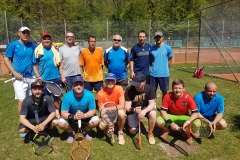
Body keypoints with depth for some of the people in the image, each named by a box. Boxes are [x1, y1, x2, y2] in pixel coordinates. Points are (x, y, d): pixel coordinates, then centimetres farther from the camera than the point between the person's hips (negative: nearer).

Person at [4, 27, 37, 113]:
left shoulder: (32, 45, 10)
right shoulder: (13, 45, -2)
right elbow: (6, 60, -3)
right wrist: (14, 73, -13)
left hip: (32, 77, 5)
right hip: (19, 78, -4)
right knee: (22, 101, -9)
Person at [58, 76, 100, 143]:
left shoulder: (89, 95, -28)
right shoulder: (67, 96, -28)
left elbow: (93, 111, -19)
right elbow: (63, 113, -23)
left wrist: (84, 115, -39)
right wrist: (73, 117, -42)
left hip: (86, 116, 0)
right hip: (72, 116, 0)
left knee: (96, 121, -26)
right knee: (61, 123, -26)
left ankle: (86, 131, 10)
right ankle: (70, 132, 11)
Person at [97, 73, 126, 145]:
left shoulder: (119, 89, -22)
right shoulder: (101, 93, -19)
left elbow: (122, 106, -24)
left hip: (117, 111, -1)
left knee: (121, 113, -36)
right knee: (102, 126, -25)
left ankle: (120, 133, -8)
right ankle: (110, 127, 14)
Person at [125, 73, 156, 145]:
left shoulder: (149, 88, -20)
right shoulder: (129, 90, -23)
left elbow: (152, 104, -21)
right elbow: (127, 107, -22)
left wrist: (144, 111, -42)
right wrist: (133, 110, -45)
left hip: (146, 108, 1)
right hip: (133, 110, 0)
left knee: (153, 114, -33)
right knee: (133, 131, -8)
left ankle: (150, 133, -7)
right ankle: (134, 124, 30)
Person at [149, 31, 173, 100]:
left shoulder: (168, 48, -4)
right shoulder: (152, 48, 1)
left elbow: (170, 60, 5)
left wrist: (165, 69, 8)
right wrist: (154, 68, 8)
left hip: (164, 74, -1)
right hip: (153, 74, 2)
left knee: (164, 91, 9)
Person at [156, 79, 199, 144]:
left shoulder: (188, 98, -21)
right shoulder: (168, 96, -21)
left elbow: (195, 112, -21)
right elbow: (163, 111, -20)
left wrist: (188, 122, -40)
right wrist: (171, 123, -32)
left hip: (184, 117, 0)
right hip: (171, 116, 0)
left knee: (197, 123, -28)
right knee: (158, 121, -29)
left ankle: (186, 133, 7)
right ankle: (167, 129, 10)